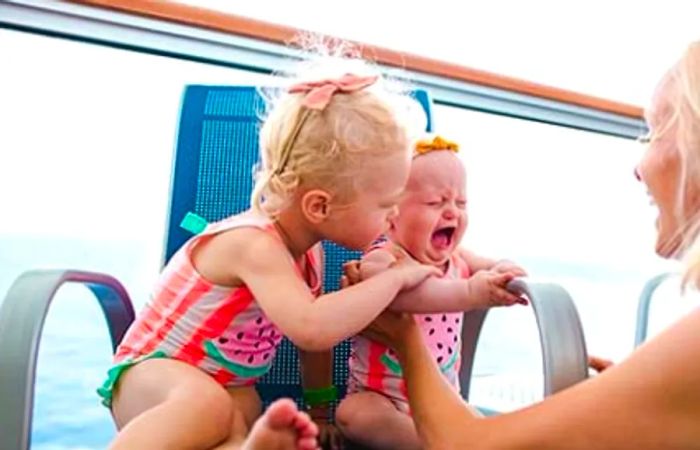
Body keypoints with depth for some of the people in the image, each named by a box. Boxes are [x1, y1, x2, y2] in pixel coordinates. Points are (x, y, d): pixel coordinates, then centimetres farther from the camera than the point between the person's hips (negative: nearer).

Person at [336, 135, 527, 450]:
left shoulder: (456, 259, 0)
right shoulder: (380, 262, -22)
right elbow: (403, 295, -43)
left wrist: (505, 273, -20)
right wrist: (470, 293, -53)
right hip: (378, 397, -4)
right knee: (354, 414, -32)